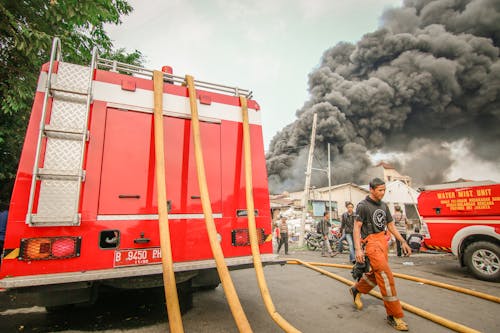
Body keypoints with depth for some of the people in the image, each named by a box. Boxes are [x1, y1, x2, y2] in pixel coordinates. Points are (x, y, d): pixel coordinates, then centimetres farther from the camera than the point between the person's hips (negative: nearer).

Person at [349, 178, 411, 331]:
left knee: (376, 274, 16)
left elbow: (391, 226, 18)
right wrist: (358, 249, -18)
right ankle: (394, 315, 1)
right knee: (386, 276, -11)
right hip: (371, 242, -8)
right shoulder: (363, 205, -10)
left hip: (383, 242, 8)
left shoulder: (383, 205, 11)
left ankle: (356, 290, 38)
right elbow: (356, 228, -12)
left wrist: (403, 241, 12)